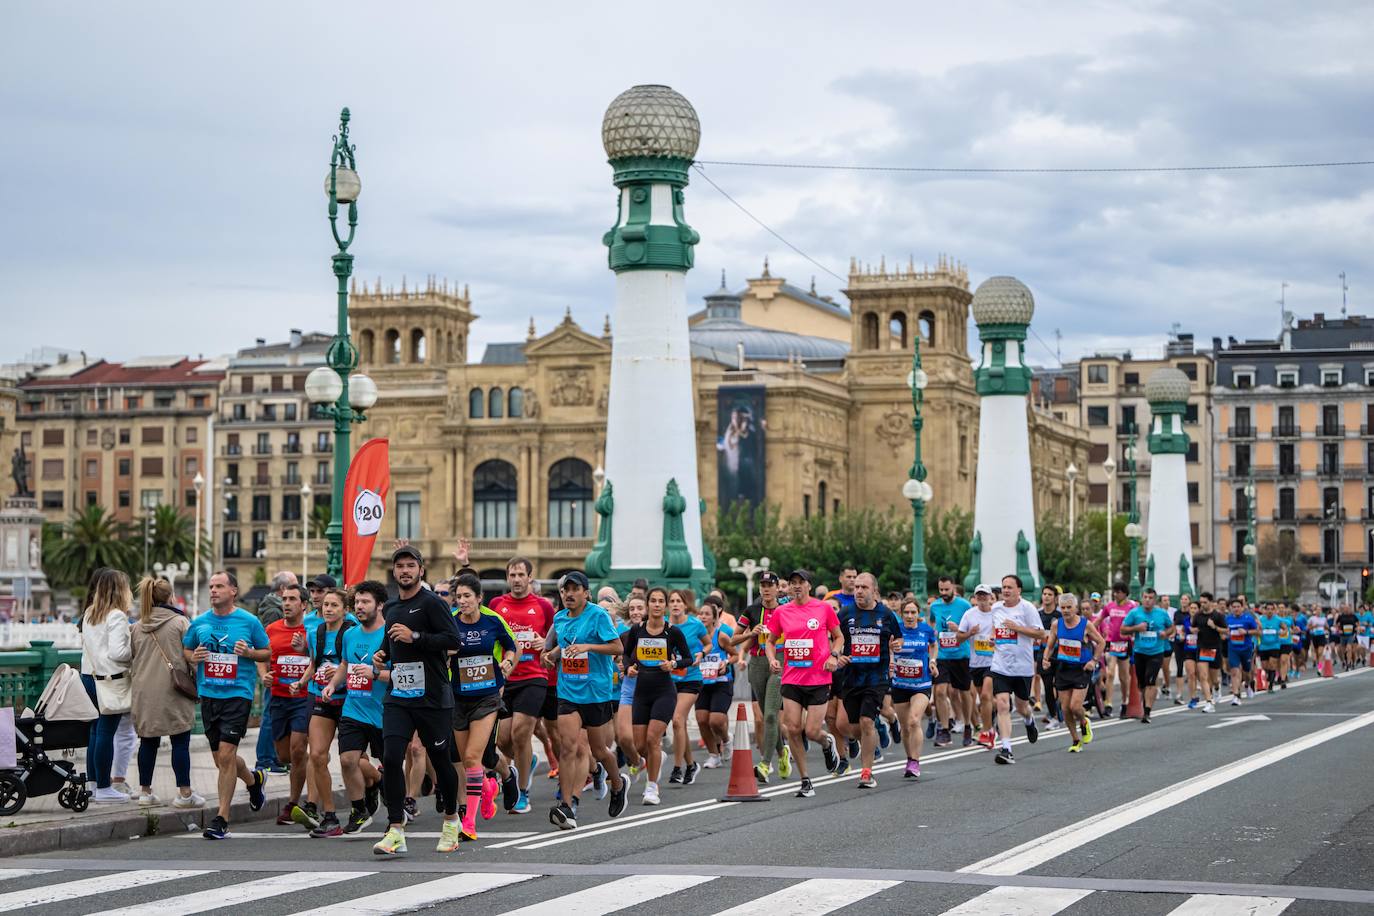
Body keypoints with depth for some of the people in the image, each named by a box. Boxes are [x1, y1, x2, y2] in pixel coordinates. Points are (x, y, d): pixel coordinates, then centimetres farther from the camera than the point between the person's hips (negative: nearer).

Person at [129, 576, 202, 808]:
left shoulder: (138, 627, 10)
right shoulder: (180, 622, -5)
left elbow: (132, 659, 17)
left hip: (145, 691, 5)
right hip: (173, 692, -5)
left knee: (148, 741, 11)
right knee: (180, 742, -1)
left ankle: (145, 791, 15)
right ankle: (184, 793, -2)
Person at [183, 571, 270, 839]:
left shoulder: (249, 621, -1)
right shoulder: (199, 622, 7)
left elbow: (267, 652, 8)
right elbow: (185, 649, 20)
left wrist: (249, 652, -12)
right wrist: (193, 656, -2)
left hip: (238, 694, -5)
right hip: (208, 694, 5)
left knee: (226, 754, -12)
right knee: (221, 760, 11)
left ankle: (222, 819, -6)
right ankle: (253, 779, 43)